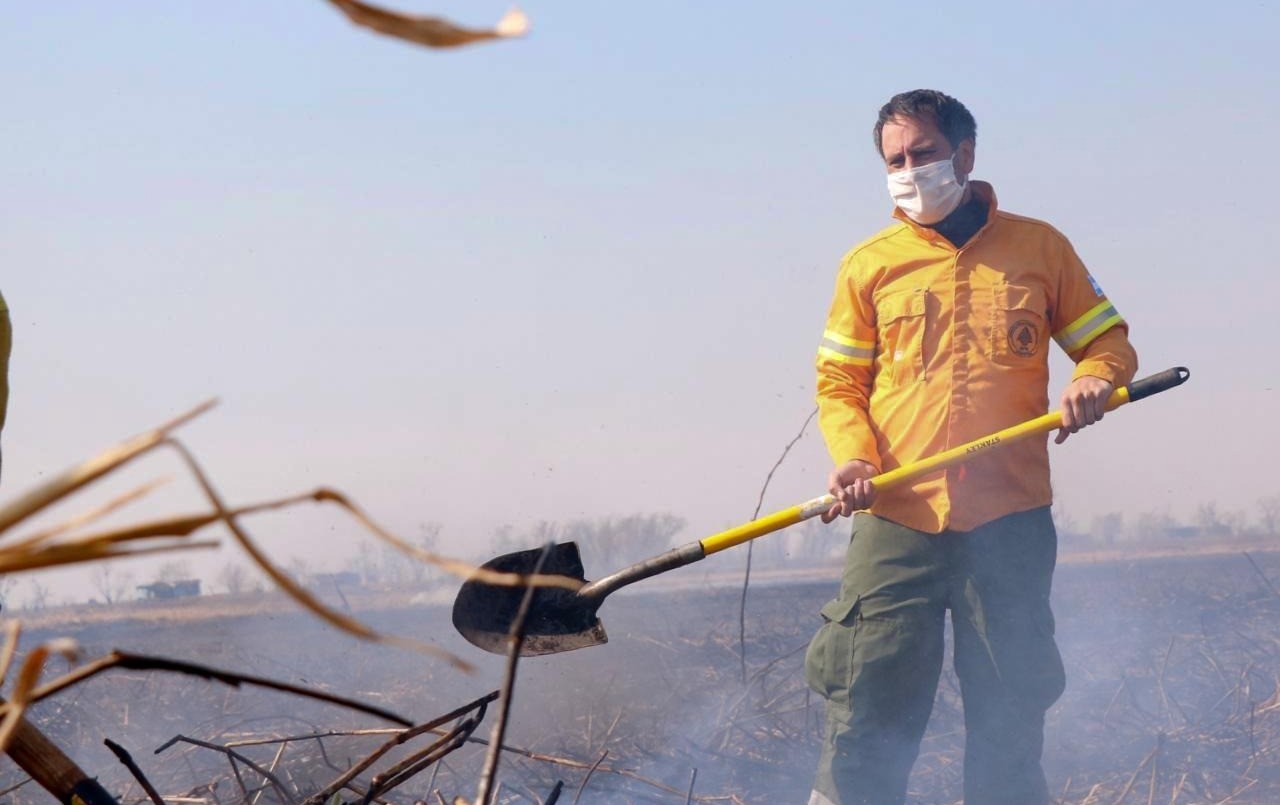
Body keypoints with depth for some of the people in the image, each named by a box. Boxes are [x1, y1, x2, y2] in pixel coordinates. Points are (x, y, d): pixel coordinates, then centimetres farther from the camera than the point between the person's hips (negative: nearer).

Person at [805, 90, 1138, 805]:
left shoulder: (1038, 247, 9)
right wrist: (853, 457, -9)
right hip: (897, 524, 0)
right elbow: (839, 383, 10)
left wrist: (1095, 379, -9)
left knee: (1010, 718, 5)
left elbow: (1108, 340, 15)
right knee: (868, 716, -5)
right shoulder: (869, 265, 9)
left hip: (1010, 523, 0)